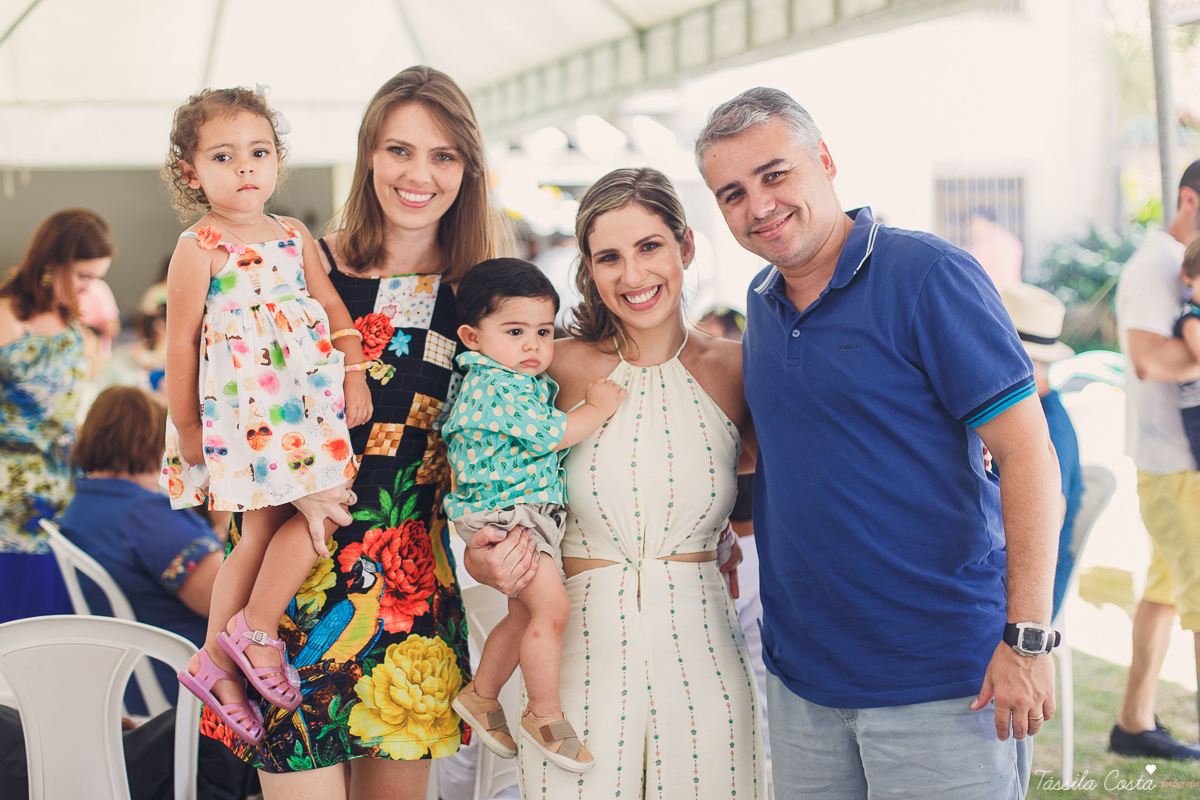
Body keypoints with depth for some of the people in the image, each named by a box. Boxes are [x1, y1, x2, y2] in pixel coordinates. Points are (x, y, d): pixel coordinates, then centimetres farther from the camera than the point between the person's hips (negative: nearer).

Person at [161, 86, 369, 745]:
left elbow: (332, 307, 14)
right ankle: (257, 628, 6)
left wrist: (355, 376, 3)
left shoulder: (295, 236, 11)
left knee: (262, 533, 8)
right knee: (320, 510, -10)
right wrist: (186, 427, -4)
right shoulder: (199, 247, -8)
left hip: (307, 401, 6)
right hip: (242, 408, -6)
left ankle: (216, 660, 16)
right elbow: (181, 341, -6)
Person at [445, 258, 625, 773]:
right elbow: (549, 435, -21)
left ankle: (480, 695, 31)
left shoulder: (530, 382, 15)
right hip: (502, 512, -10)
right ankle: (545, 715, -1)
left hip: (534, 515, 10)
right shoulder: (493, 385, -17)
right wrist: (598, 407, -10)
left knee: (525, 614, 16)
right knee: (551, 606, -14)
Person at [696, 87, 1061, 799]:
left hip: (942, 680, -6)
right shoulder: (762, 305, 9)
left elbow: (1028, 453, -15)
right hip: (801, 674, 6)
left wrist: (1027, 638, -19)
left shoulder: (929, 276, -11)